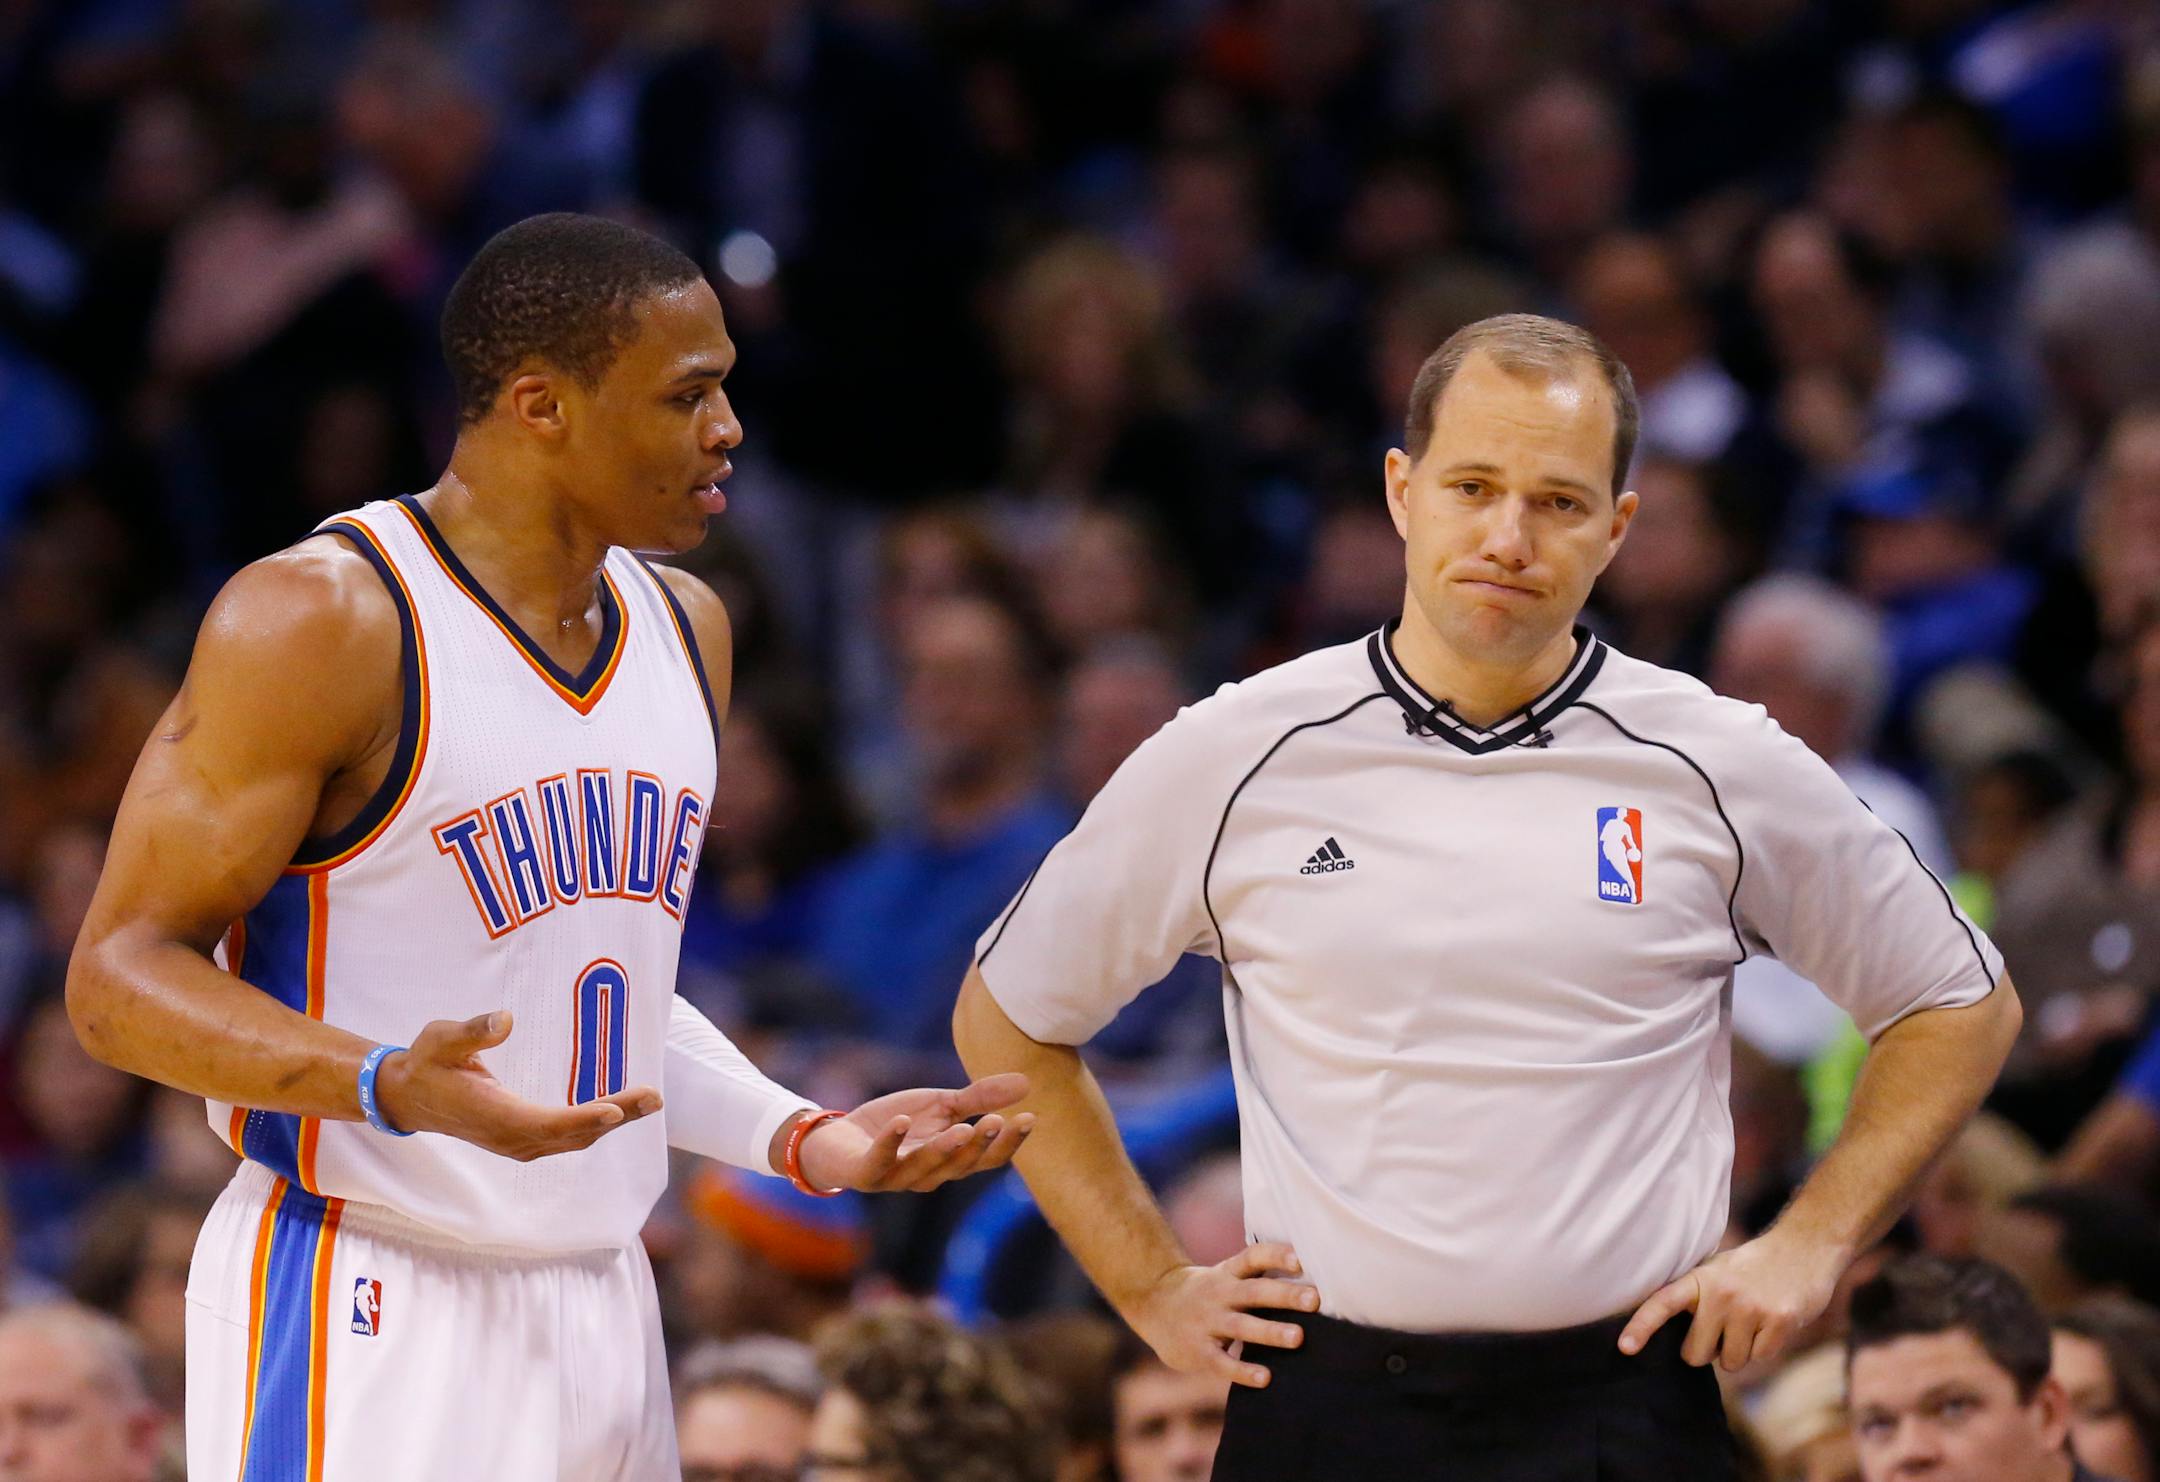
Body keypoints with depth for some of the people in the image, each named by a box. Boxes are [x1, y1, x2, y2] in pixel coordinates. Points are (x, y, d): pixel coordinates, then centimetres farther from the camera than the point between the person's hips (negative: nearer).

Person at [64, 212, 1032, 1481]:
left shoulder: (683, 628, 12)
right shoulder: (320, 619, -12)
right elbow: (122, 973, -13)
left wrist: (805, 1138, 10)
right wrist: (391, 1088, -28)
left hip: (602, 1310, 7)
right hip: (368, 1320, -7)